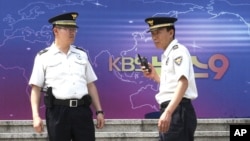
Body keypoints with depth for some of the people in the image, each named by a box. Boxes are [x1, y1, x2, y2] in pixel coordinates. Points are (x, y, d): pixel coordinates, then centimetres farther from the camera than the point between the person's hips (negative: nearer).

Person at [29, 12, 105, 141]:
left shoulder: (81, 55, 14)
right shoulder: (44, 57, 2)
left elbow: (90, 85, 15)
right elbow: (36, 88, 0)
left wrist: (99, 111, 10)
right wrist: (36, 116, -9)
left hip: (82, 110, 3)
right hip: (58, 111, -3)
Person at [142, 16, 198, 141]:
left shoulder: (178, 51, -8)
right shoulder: (167, 55, 20)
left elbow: (183, 83, -23)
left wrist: (168, 112, -32)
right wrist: (155, 76, 12)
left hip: (178, 111, -10)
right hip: (171, 111, 10)